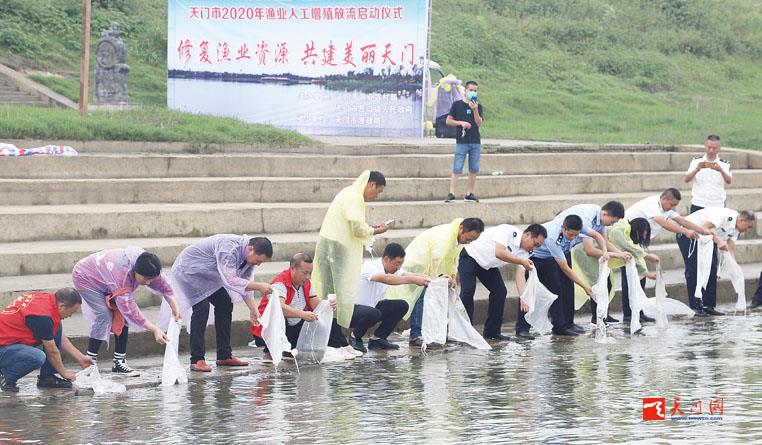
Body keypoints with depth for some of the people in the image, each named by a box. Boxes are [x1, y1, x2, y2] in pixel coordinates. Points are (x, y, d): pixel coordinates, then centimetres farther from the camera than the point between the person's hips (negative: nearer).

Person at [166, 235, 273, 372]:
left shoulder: (249, 255, -6)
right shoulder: (230, 248, -36)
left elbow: (245, 283, 2)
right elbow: (230, 281, -41)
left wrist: (253, 309, -6)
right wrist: (259, 286, -40)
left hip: (208, 275, 10)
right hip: (189, 269, -10)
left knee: (225, 305, 4)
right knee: (201, 308, -21)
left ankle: (224, 356, 10)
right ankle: (197, 360, -20)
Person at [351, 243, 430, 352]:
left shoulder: (394, 269, -1)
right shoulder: (370, 266, -26)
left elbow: (409, 275, -13)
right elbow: (386, 279, -45)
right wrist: (413, 280, -48)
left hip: (372, 306, 9)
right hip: (353, 309, -9)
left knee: (402, 306, -2)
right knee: (374, 313, -37)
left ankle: (377, 339, 6)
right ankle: (355, 337, -8)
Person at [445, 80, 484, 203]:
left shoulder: (478, 107, 10)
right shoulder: (457, 105, 3)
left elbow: (479, 123, 0)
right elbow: (448, 121, 3)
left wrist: (475, 110, -13)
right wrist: (461, 123, -11)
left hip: (475, 142, 4)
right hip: (461, 141, -4)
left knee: (474, 170, 4)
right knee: (457, 169, -9)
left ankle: (469, 194, 11)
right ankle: (451, 194, -11)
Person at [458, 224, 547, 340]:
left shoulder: (524, 252, -9)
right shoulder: (508, 231, -29)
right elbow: (499, 253, -41)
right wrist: (522, 261, -38)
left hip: (488, 265, 7)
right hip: (470, 256, -7)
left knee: (500, 291, -4)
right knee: (468, 291, -18)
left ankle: (492, 331, 4)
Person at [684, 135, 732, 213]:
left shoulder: (724, 164, 5)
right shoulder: (696, 161, 6)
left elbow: (729, 181, -10)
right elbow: (686, 179, -3)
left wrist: (721, 171, -30)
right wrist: (697, 169, -22)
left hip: (716, 206, 0)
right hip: (698, 205, 0)